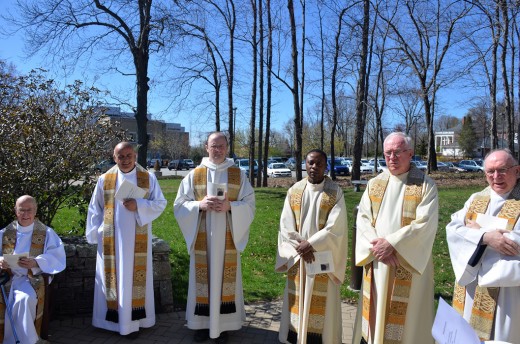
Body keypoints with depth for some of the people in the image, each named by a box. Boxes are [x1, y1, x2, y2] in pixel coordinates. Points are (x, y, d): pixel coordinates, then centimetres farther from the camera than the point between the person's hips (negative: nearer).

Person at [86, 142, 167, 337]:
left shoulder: (148, 178, 0)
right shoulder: (104, 180, 3)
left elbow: (160, 203, -2)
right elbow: (95, 209, 9)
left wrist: (138, 205, -17)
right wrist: (95, 233, 2)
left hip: (137, 240, -1)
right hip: (111, 239, 1)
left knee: (134, 276, 4)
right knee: (113, 278, 7)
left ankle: (132, 321, 15)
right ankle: (114, 318, 19)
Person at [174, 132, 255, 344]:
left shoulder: (239, 175, 3)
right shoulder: (194, 175, 4)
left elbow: (249, 205, 0)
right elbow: (179, 204, 2)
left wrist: (230, 206, -18)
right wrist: (199, 205, -17)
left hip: (227, 238, 0)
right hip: (202, 238, 1)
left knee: (224, 277, 4)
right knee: (203, 278, 6)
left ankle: (223, 325, 18)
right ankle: (202, 323, 21)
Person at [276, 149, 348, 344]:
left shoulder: (335, 192, -6)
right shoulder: (294, 191, 2)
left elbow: (335, 228, -12)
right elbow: (286, 226, 0)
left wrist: (311, 244, -17)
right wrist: (300, 247, -11)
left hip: (323, 259, -2)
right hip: (298, 256, 3)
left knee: (322, 302, 4)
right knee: (298, 300, 10)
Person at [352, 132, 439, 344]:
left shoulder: (425, 186, -4)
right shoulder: (374, 184, 8)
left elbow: (425, 223, -14)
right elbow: (363, 218, 1)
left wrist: (391, 243, -19)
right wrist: (377, 245, -14)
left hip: (410, 264, -3)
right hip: (377, 262, 4)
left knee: (407, 315, 5)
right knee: (376, 310, 11)